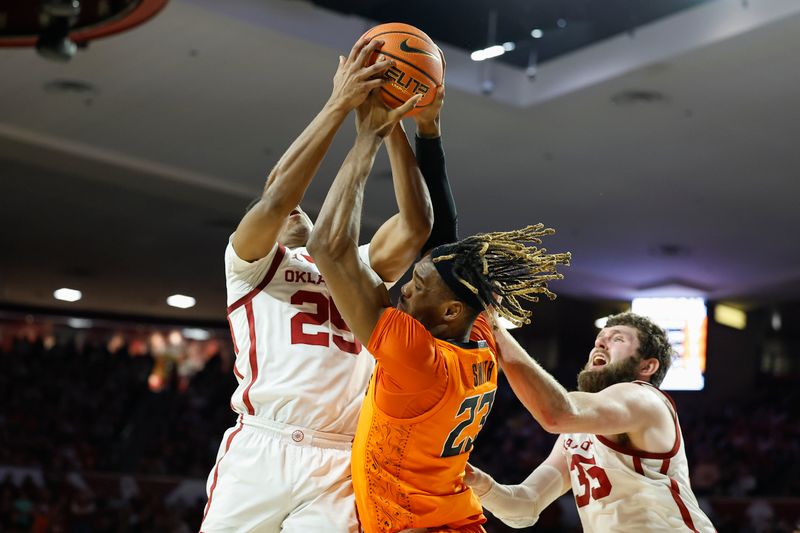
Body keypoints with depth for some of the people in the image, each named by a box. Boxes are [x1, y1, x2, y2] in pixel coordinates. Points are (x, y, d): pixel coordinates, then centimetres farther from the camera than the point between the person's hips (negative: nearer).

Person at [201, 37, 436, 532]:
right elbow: (275, 195, -6)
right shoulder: (249, 261, 13)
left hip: (338, 466, 3)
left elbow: (415, 224, 8)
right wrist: (340, 105, -8)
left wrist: (391, 124, 2)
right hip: (259, 450, -3)